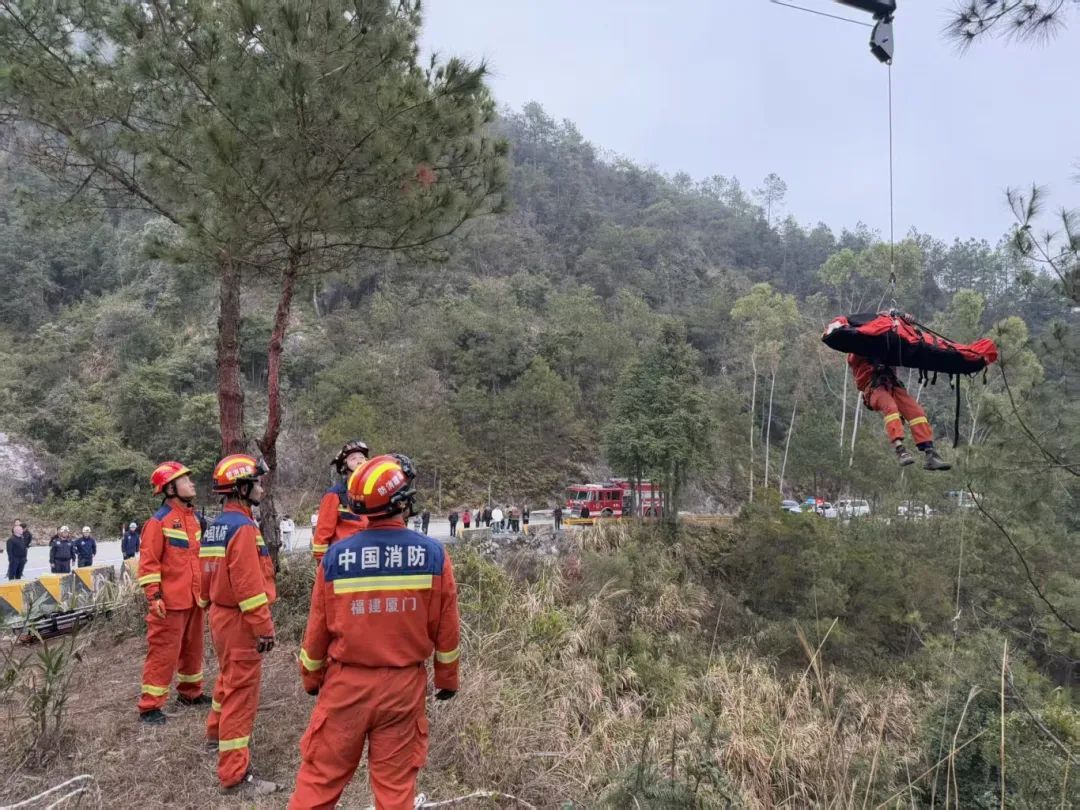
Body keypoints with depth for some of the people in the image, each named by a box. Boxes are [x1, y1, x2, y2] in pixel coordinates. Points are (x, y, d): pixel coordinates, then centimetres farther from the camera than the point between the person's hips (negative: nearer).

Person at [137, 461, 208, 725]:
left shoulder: (192, 518, 12)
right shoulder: (159, 522, -13)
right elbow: (148, 562, -15)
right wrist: (153, 596, -20)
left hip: (194, 599, 8)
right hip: (171, 602, -8)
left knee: (193, 648, 19)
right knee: (164, 652, -1)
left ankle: (190, 693, 34)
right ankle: (149, 707, 9)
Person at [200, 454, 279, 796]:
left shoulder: (215, 526, 10)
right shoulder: (243, 527, -21)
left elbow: (208, 574, 16)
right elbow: (249, 584, -25)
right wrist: (264, 626, -21)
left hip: (221, 615, 10)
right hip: (240, 620, -10)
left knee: (229, 679, 28)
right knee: (241, 692, -3)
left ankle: (217, 733, 50)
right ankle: (235, 774, 3)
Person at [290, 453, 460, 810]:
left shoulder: (336, 557, -11)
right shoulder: (433, 555, -12)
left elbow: (318, 630, 0)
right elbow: (446, 629, -3)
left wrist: (311, 677, 18)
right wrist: (447, 677, 13)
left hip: (346, 684, 0)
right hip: (403, 686, 0)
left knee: (320, 777, 15)